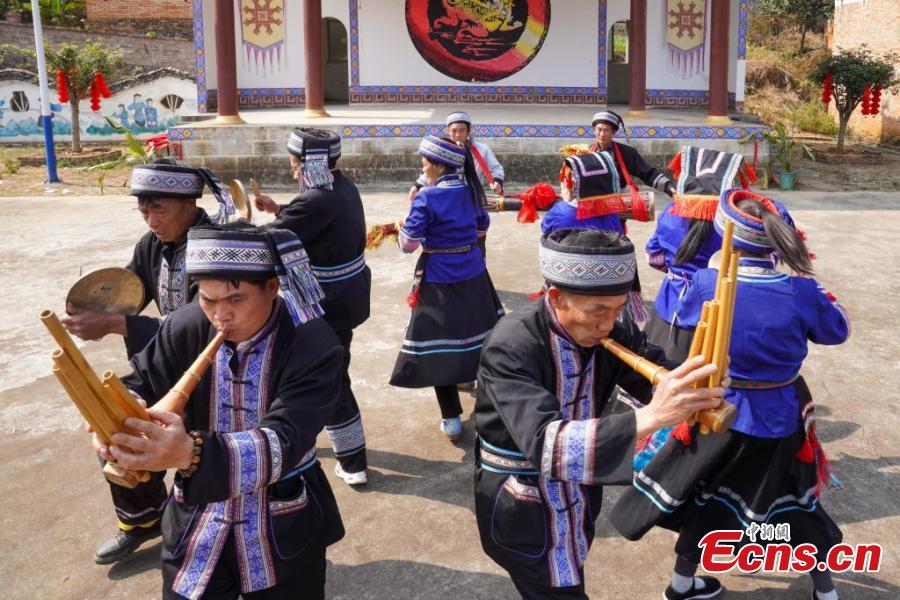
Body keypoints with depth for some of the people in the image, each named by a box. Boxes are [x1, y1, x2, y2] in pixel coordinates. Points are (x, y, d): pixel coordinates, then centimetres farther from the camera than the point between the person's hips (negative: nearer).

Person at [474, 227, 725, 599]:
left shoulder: (614, 334, -12)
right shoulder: (511, 346, -31)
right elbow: (543, 443, -42)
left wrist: (698, 396, -41)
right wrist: (649, 417, -53)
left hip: (579, 499, 6)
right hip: (520, 509, -5)